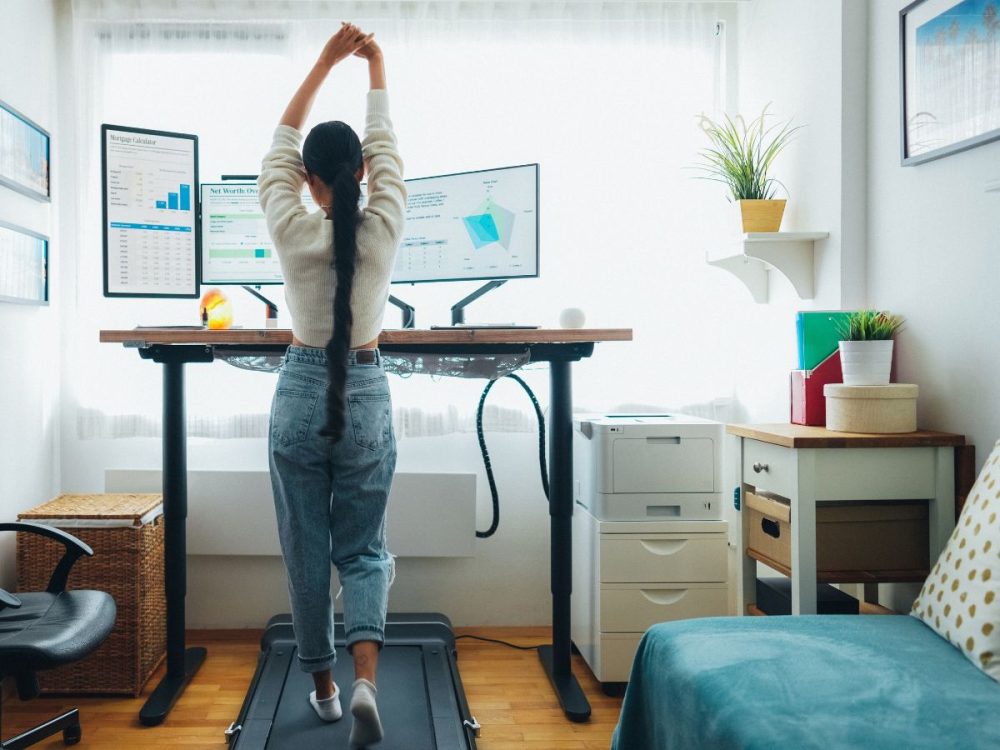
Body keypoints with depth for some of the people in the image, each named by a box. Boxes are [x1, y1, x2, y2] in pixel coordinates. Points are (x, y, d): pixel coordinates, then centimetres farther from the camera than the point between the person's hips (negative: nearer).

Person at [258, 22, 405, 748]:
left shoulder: (292, 230, -9)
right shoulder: (383, 229, -8)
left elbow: (280, 148, 6)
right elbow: (387, 149, 7)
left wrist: (325, 62, 10)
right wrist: (377, 69, 18)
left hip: (301, 394, 0)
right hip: (365, 396, 0)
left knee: (307, 551, 12)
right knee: (363, 550, 9)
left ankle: (324, 686, 23)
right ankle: (366, 681, -9)